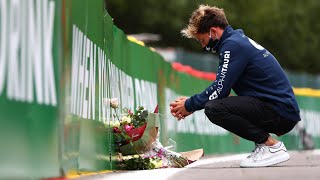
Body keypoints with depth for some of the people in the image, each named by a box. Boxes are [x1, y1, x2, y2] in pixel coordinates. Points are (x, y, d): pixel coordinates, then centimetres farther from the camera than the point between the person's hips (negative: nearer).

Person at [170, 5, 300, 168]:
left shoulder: (232, 45, -12)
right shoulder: (238, 40, 19)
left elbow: (219, 89, -15)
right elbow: (222, 87, 21)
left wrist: (190, 105, -1)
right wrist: (190, 103, 14)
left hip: (280, 111, -10)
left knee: (214, 108, -22)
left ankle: (271, 145, -13)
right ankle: (265, 141, 13)